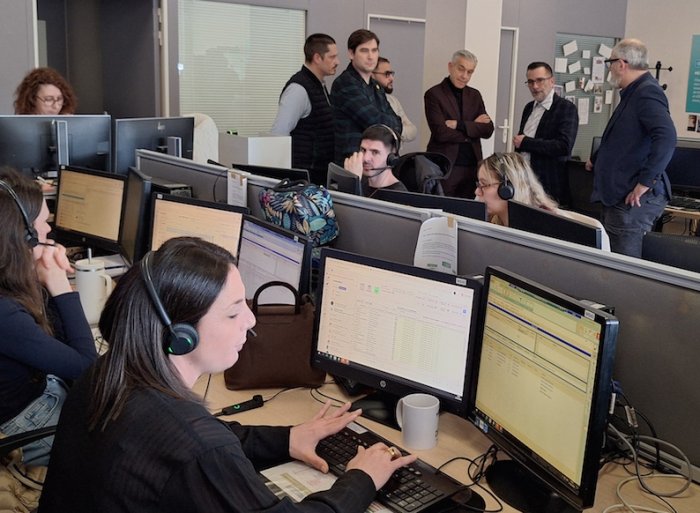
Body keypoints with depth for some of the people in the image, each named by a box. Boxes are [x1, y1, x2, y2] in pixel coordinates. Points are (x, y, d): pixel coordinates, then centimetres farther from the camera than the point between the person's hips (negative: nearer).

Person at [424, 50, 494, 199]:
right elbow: (440, 132, -14)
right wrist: (473, 126, -6)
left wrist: (459, 125, -11)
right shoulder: (434, 94, -3)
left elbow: (488, 130, 3)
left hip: (471, 167, 5)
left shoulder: (475, 95, 13)